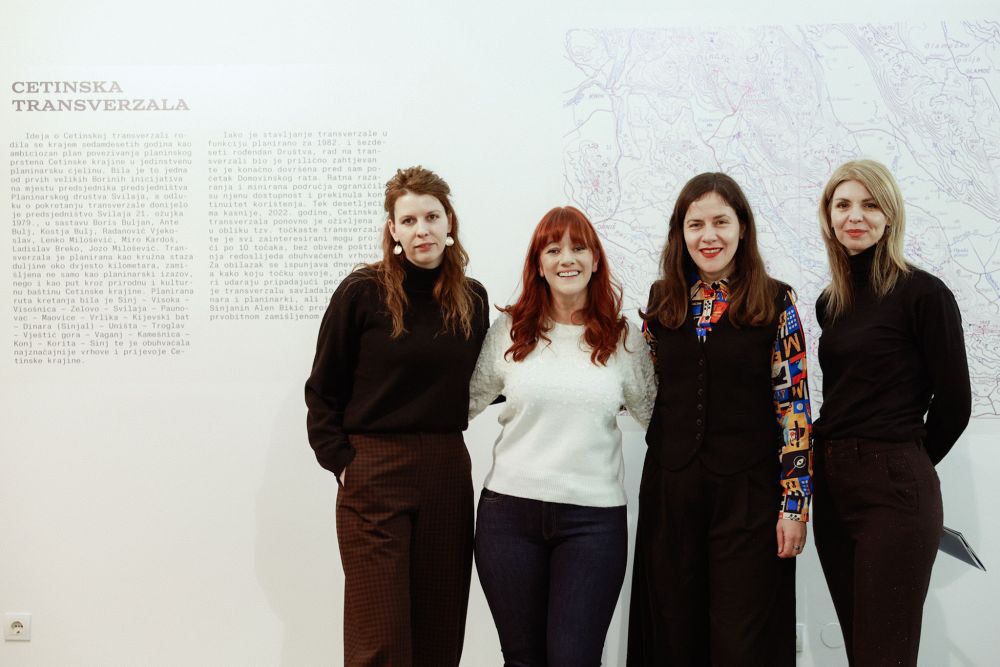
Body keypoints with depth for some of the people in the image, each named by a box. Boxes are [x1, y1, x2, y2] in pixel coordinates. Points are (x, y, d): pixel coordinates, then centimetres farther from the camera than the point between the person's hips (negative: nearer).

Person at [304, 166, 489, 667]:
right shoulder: (362, 292, -5)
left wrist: (441, 438, 4)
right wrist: (340, 461, -6)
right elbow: (323, 389, -1)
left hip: (448, 474, 4)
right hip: (374, 475, -4)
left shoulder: (473, 300, 7)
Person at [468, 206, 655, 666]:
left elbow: (657, 414, 15)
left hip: (594, 517, -1)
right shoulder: (508, 330, 5)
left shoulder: (624, 338, 5)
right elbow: (467, 401, 14)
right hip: (509, 509, 1)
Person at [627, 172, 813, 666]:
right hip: (670, 486, 3)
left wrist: (794, 502, -9)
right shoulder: (662, 300, 7)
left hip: (748, 491, -3)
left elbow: (793, 406, -5)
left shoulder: (775, 302, -2)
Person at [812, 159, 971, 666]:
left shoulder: (923, 294, -8)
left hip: (894, 489, -7)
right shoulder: (830, 302, 12)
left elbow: (953, 401, -5)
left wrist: (908, 462, 7)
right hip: (831, 483, 7)